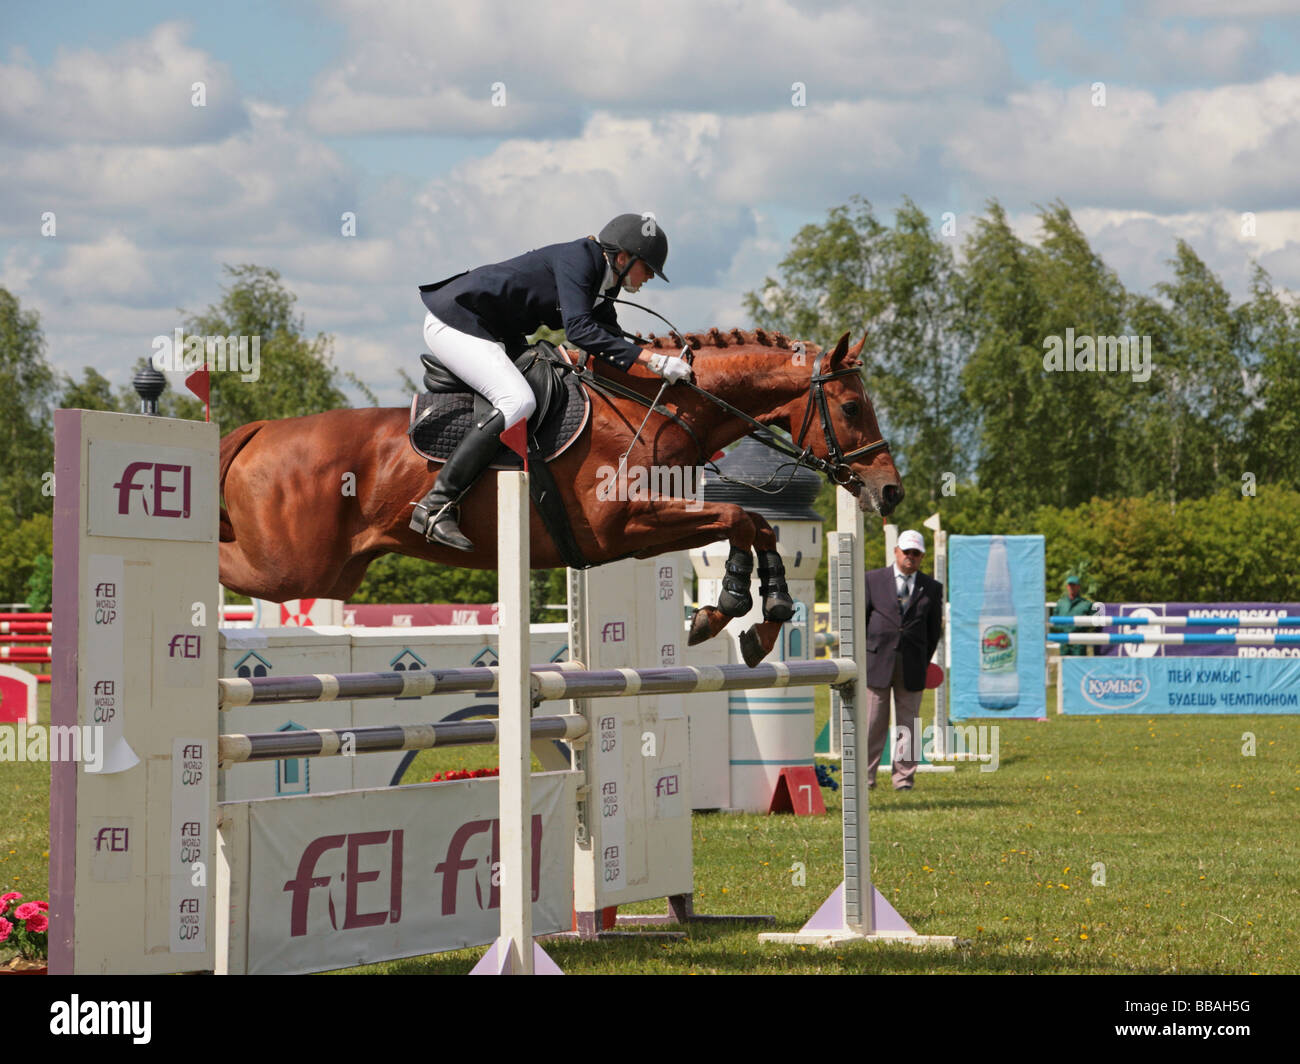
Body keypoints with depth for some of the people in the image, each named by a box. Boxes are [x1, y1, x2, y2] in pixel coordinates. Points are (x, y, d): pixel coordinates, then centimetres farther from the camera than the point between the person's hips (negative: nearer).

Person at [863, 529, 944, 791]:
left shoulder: (932, 588, 8)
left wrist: (923, 662, 8)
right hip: (878, 661, -1)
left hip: (912, 666, 1)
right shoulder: (873, 580, 6)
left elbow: (934, 629, 12)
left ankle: (903, 776, 8)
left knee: (908, 724, 2)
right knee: (873, 721, -1)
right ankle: (865, 774, 6)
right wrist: (863, 656, 4)